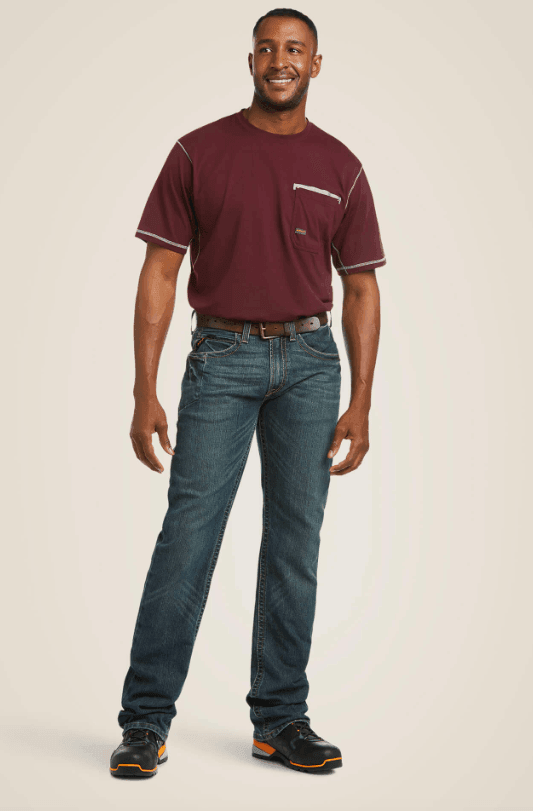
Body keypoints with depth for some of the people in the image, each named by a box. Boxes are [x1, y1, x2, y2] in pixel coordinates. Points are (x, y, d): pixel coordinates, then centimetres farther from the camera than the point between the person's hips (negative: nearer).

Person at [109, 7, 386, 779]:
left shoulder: (340, 166, 8)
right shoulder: (198, 153, 2)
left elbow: (361, 287, 9)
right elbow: (159, 272, 0)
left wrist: (361, 403, 1)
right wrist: (144, 392, -7)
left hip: (310, 360, 2)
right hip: (221, 358, -2)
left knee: (295, 546, 5)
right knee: (187, 535, -6)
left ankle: (281, 718, 15)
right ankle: (145, 721, 1)